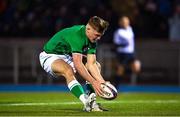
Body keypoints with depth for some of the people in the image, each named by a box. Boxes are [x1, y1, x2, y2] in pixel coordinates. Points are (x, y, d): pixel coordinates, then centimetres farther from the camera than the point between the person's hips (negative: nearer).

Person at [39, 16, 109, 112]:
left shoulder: (92, 39, -7)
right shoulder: (76, 35, -33)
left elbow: (91, 64, -9)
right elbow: (77, 65, -40)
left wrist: (102, 82, -21)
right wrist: (93, 82, -42)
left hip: (68, 56, 9)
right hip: (50, 56, -9)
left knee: (96, 66, 2)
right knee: (68, 71, -39)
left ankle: (91, 102, -9)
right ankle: (86, 101, -48)